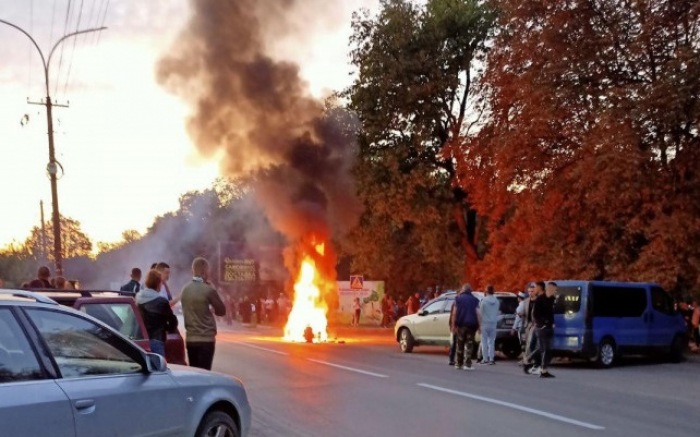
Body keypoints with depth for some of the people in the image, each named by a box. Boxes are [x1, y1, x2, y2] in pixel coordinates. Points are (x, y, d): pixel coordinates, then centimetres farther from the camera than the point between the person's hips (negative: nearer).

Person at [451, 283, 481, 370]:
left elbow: (455, 313, -1)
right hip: (471, 324, -1)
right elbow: (477, 313, -1)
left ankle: (459, 364, 15)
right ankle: (467, 364, -9)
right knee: (469, 344, -1)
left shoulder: (458, 299, 6)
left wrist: (453, 325, 0)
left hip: (461, 324, 1)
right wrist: (479, 325, 1)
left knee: (460, 344, 11)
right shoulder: (474, 300, 7)